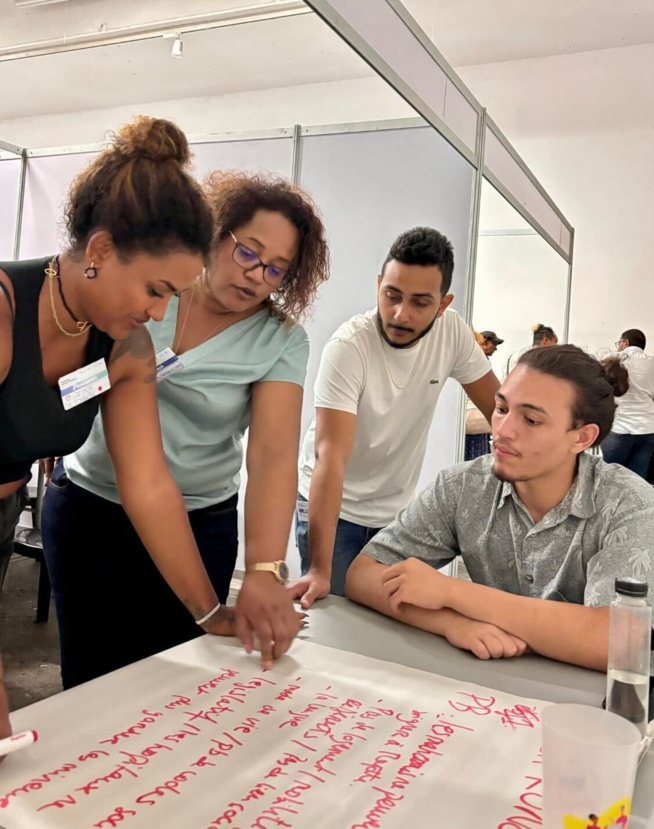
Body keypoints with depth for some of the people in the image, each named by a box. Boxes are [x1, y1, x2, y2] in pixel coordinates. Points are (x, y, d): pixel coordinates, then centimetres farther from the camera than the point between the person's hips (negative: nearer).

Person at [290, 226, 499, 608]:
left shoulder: (453, 331, -13)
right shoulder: (348, 346, -26)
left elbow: (499, 409, -1)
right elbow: (331, 456, -32)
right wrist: (319, 570, -38)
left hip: (398, 510, 4)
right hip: (335, 508, -4)